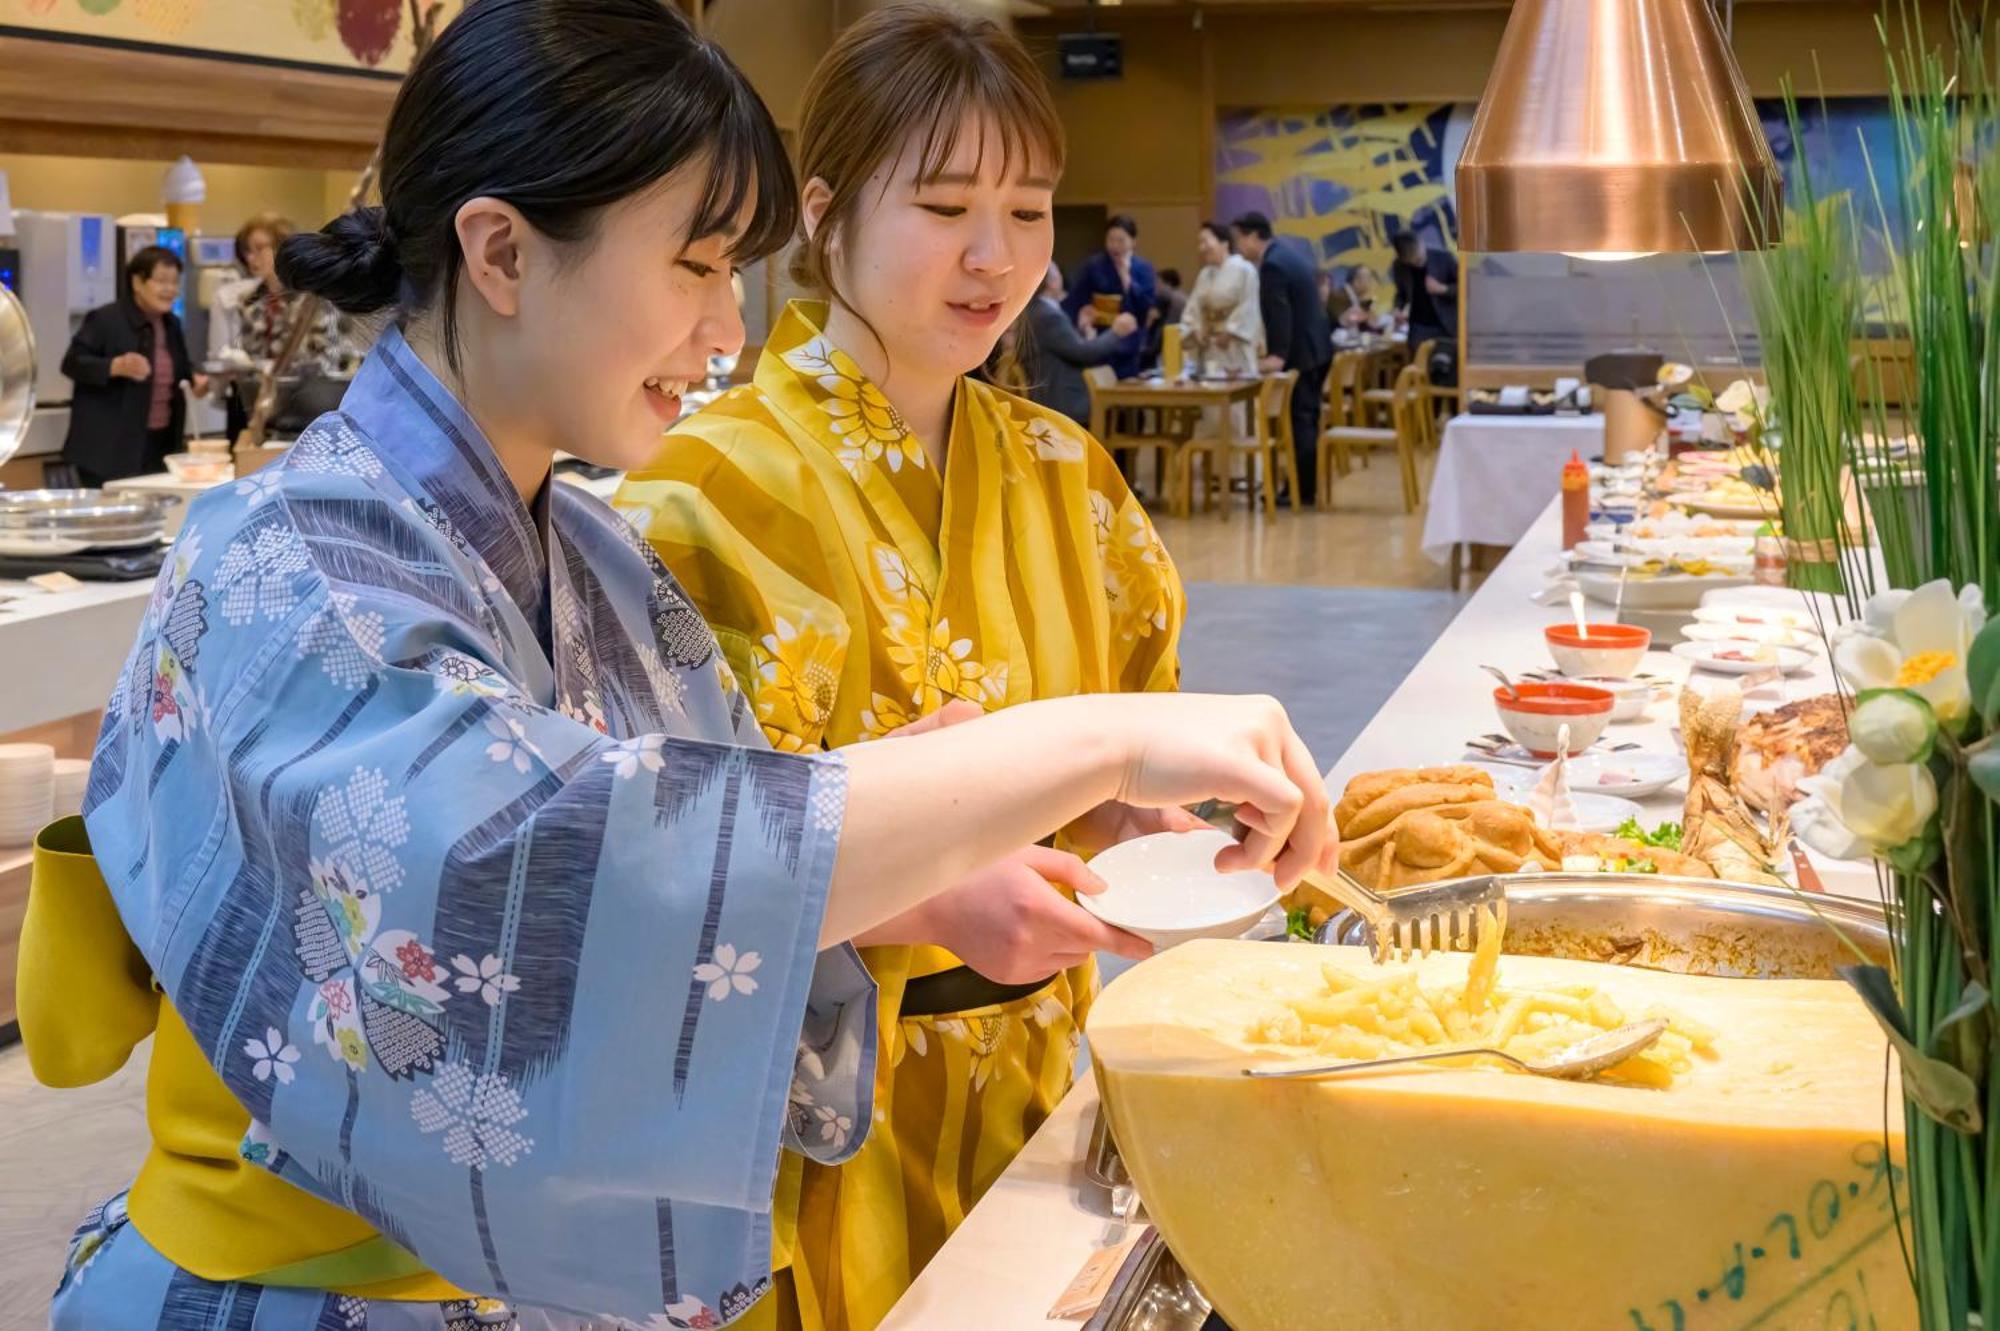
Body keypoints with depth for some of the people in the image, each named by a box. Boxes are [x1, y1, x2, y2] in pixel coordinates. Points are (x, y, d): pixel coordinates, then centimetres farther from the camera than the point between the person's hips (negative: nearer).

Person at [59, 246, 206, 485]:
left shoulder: (171, 324, 13)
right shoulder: (104, 320, -10)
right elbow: (72, 363, -14)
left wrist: (195, 378, 4)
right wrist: (117, 367, -29)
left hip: (161, 445, 7)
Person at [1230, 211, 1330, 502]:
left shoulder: (1271, 265, -18)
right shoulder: (1288, 253, 14)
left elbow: (1279, 313, -24)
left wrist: (1278, 355, -24)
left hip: (1300, 352, -10)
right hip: (1315, 347, 10)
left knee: (1300, 420, -6)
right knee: (1306, 419, 13)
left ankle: (1302, 492, -3)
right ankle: (1305, 487, 18)